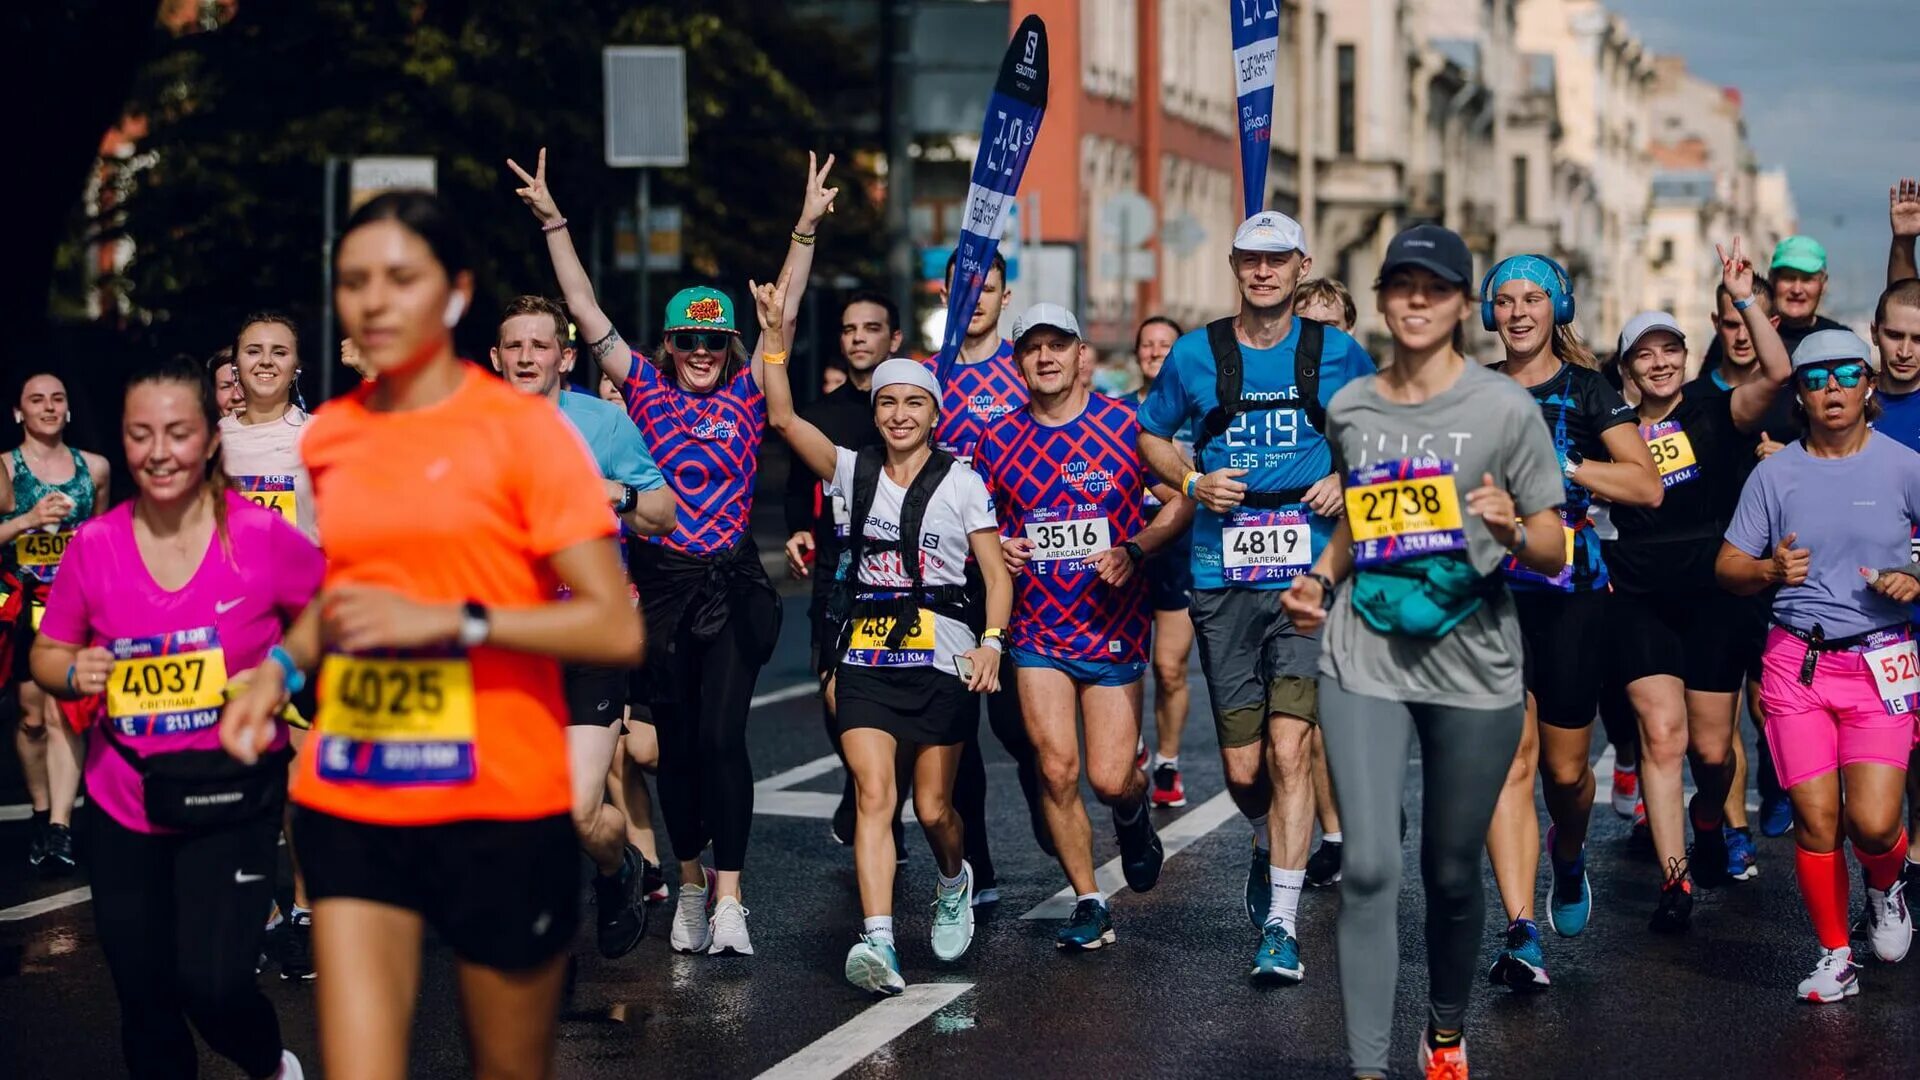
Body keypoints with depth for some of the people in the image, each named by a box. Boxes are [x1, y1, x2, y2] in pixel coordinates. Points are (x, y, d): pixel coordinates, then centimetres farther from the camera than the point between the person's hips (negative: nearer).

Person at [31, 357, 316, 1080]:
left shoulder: (265, 538, -11)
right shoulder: (93, 546, -4)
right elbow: (46, 655, 8)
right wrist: (75, 673, -14)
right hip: (122, 805, 3)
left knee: (212, 986, -14)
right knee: (144, 1002, 11)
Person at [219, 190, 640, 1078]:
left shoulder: (520, 428, -7)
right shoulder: (328, 437, 8)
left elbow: (617, 630, -13)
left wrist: (450, 621, -22)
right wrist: (285, 664, 7)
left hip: (499, 806, -4)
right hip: (350, 805, 4)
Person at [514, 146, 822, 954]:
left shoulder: (747, 391, 5)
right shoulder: (647, 388, 6)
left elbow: (786, 311, -1)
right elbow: (584, 309, 3)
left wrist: (807, 227, -9)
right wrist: (551, 221, -1)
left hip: (732, 589, -1)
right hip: (661, 586, 1)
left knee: (722, 736, -11)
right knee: (676, 742, 9)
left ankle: (728, 898, -12)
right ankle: (691, 884, 24)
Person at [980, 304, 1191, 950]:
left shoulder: (1127, 425, -5)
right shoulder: (999, 441, 3)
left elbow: (1183, 501, -1)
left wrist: (1134, 550, -16)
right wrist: (996, 549, -6)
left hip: (1113, 627, -2)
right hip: (1037, 631, 2)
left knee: (1109, 779, -4)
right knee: (1056, 770, -5)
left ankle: (1134, 810, 34)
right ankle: (1088, 904, 12)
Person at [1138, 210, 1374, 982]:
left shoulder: (1338, 354, 5)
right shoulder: (1195, 354, 6)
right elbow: (1151, 436, 18)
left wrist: (1349, 481, -3)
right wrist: (1193, 483, -1)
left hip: (1309, 576, -1)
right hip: (1223, 578, 2)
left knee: (1289, 747, -12)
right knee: (1242, 767, 5)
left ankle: (1281, 925, -7)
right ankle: (1268, 846, 40)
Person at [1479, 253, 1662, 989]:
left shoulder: (1587, 392, 3)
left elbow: (1647, 486, -6)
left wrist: (1562, 465, -15)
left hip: (1568, 594, -1)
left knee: (1565, 767, 7)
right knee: (1509, 759, -10)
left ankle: (1568, 856, 42)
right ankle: (1522, 935, -14)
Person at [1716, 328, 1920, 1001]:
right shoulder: (1775, 474, 6)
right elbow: (1727, 567, 9)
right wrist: (1769, 571, -11)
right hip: (1796, 660, 1)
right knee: (1814, 818, -1)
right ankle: (1835, 957, 17)